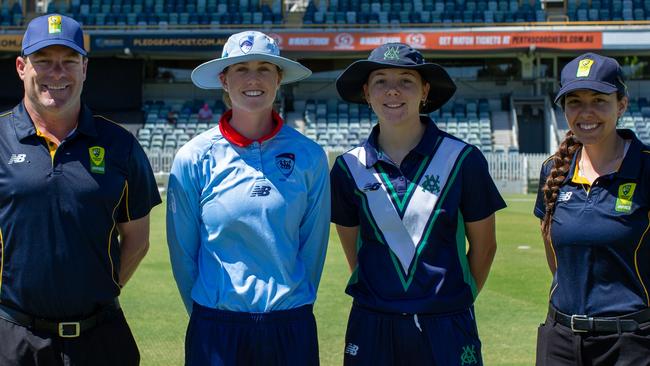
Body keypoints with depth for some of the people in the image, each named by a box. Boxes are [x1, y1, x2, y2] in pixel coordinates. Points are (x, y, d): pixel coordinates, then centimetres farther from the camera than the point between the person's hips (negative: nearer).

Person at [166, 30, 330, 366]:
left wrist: (292, 305, 7)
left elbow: (313, 244, 4)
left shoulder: (308, 157, -3)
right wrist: (206, 315, 8)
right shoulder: (194, 159, -5)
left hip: (292, 329, 1)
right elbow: (182, 250, 2)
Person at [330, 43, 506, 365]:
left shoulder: (462, 159, -5)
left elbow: (483, 245, 4)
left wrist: (456, 301, 8)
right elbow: (353, 249, 10)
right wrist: (381, 298, 11)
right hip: (372, 327, 2)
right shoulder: (349, 167, 1)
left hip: (446, 327, -1)